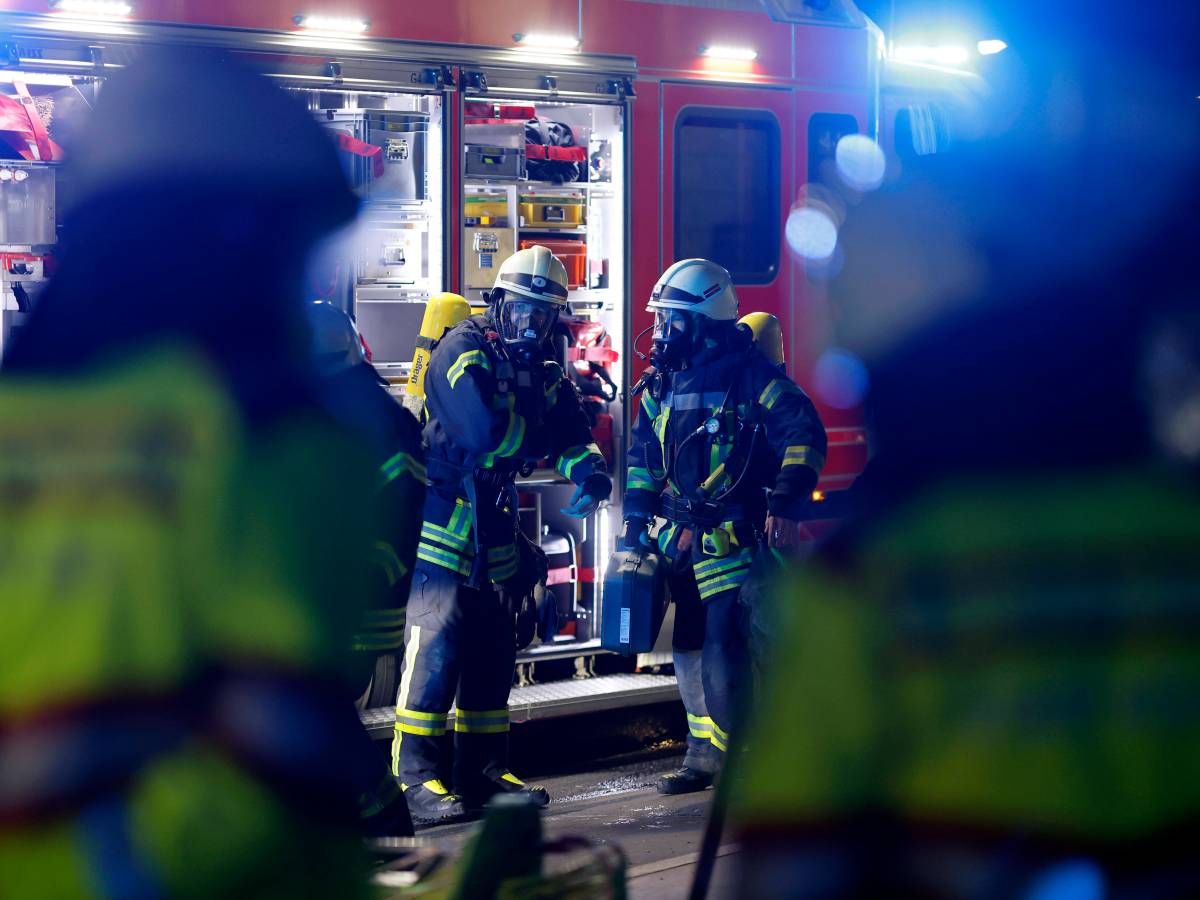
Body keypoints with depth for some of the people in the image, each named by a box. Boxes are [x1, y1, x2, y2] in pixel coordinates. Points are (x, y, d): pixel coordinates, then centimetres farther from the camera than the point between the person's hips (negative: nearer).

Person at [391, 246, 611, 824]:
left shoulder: (540, 370, 11)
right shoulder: (465, 351, -14)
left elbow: (571, 435, 7)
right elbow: (484, 430, -28)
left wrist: (590, 473, -15)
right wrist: (543, 432, -13)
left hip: (493, 532, 8)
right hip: (441, 527, -8)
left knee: (493, 654, 11)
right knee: (436, 650, -12)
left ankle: (481, 771, 20)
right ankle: (414, 776, -10)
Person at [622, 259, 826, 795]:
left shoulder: (748, 374, -9)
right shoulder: (663, 382, 13)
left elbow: (805, 433, -13)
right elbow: (642, 454, 22)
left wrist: (786, 503, -20)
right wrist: (635, 521, 17)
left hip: (732, 540, -8)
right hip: (681, 540, 8)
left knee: (723, 652, -14)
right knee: (690, 649, 12)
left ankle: (733, 760, -6)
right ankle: (703, 756, 23)